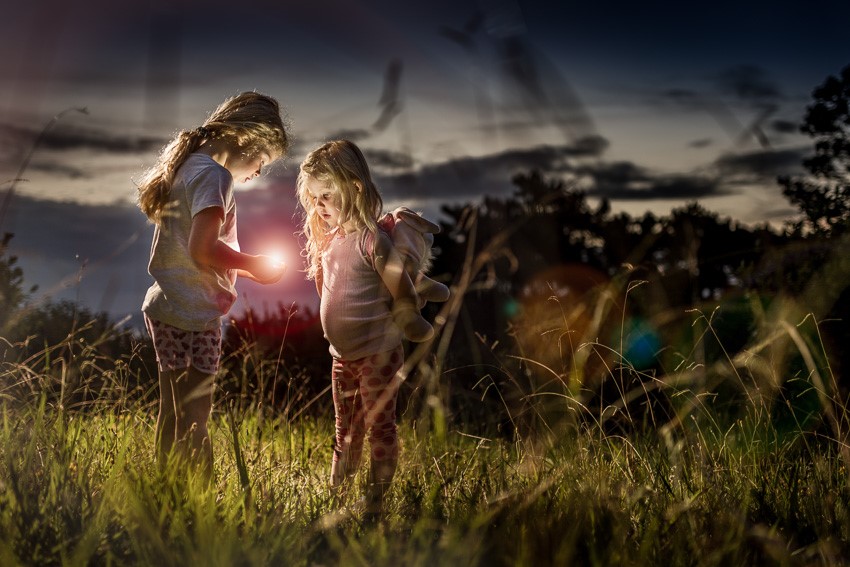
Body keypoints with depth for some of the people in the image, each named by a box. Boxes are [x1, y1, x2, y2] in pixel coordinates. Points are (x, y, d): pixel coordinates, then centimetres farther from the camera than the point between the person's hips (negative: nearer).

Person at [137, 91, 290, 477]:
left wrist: (241, 268, 13)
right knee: (194, 423, -7)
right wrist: (254, 264, -10)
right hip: (192, 316, -10)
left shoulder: (188, 165, 15)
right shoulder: (214, 175, -13)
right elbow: (202, 250, -23)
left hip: (165, 308, 10)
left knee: (172, 418, 14)